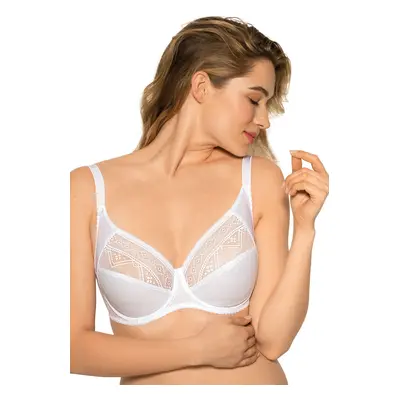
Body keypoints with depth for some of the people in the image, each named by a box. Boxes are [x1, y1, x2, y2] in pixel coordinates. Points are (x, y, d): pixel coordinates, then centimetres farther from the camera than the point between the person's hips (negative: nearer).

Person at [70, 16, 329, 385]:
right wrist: (201, 349, -13)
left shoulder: (260, 181, -9)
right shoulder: (88, 188, -11)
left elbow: (273, 338, -12)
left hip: (256, 378, 1)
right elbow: (75, 345, -13)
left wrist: (305, 227, -20)